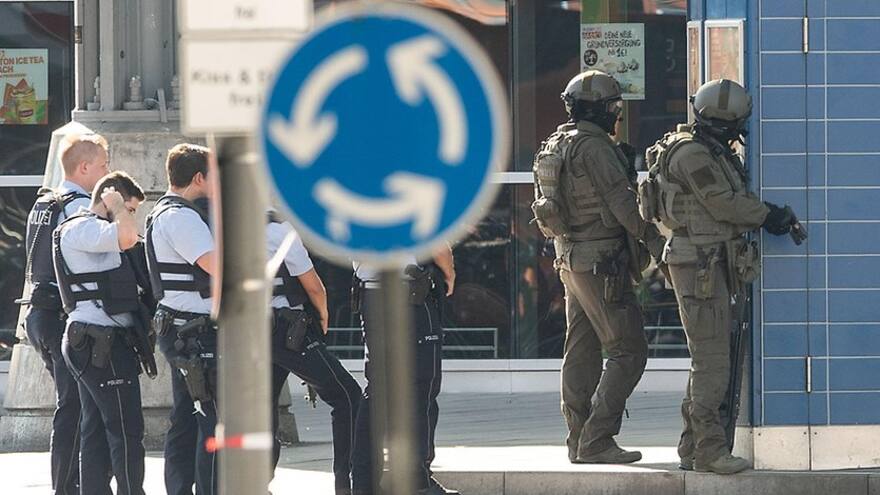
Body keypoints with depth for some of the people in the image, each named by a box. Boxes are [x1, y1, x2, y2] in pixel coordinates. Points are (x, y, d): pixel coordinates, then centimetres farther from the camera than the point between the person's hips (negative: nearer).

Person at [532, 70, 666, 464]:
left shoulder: (556, 145, 13)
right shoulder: (594, 147, -16)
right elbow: (622, 203, -18)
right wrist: (654, 239, -7)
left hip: (570, 259, 10)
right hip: (601, 262, -10)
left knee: (581, 351, 12)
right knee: (627, 351, -7)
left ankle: (579, 440, 13)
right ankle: (596, 440, -12)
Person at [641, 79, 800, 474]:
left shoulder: (712, 152, 17)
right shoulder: (692, 153, -15)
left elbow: (736, 198, 15)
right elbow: (724, 203, -17)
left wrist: (775, 215, 0)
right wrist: (768, 216, -4)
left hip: (713, 263, 11)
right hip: (699, 261, -11)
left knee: (709, 358, 13)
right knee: (712, 359, -10)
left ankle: (692, 448, 17)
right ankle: (709, 450, -9)